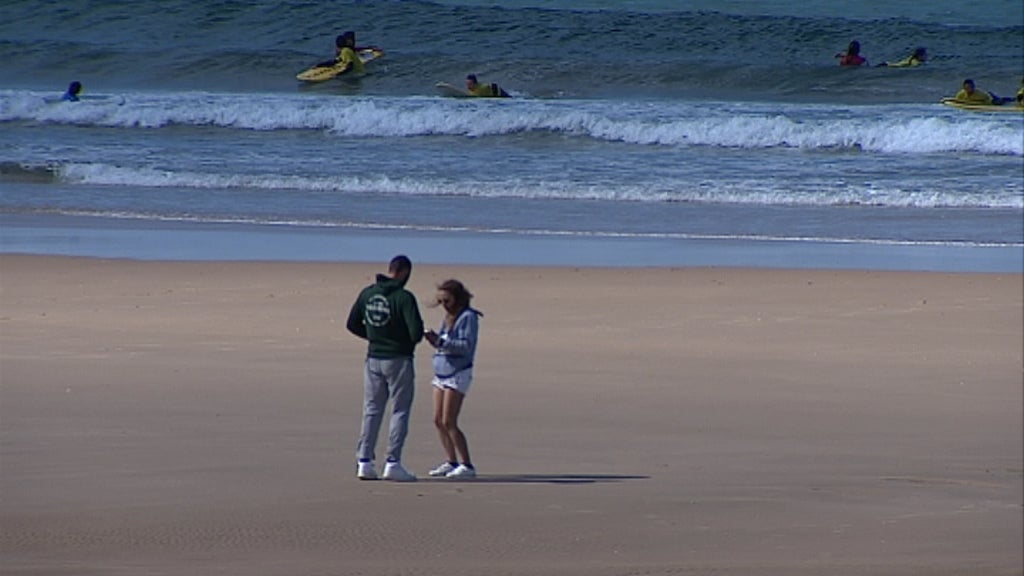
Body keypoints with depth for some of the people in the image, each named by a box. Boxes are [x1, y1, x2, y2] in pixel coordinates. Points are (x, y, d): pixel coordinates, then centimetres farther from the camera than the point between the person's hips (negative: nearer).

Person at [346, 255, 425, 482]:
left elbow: (352, 324, 8)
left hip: (373, 359, 5)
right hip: (398, 359, -5)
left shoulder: (367, 294, 3)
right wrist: (411, 341, 3)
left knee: (371, 411, 10)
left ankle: (364, 462, 6)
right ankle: (393, 463, -2)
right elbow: (416, 331, -19)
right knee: (400, 411, 2)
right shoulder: (404, 297, -15)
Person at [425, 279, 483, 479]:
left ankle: (467, 465, -8)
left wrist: (441, 342, -25)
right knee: (439, 421, 7)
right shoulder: (448, 317, 15)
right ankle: (451, 461, 16)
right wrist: (435, 340, -1)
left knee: (449, 422, -11)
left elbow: (466, 346, -19)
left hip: (458, 373, -9)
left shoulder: (468, 317, -10)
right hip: (442, 372, 9)